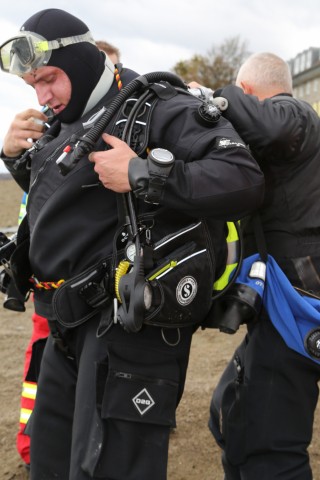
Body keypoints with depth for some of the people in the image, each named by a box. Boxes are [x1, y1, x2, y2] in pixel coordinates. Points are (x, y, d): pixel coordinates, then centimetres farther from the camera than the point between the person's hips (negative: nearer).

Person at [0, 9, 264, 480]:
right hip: (71, 327, 9)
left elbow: (245, 180, -23)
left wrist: (142, 175, -27)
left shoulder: (159, 109, -12)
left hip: (130, 329, -9)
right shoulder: (66, 126, 14)